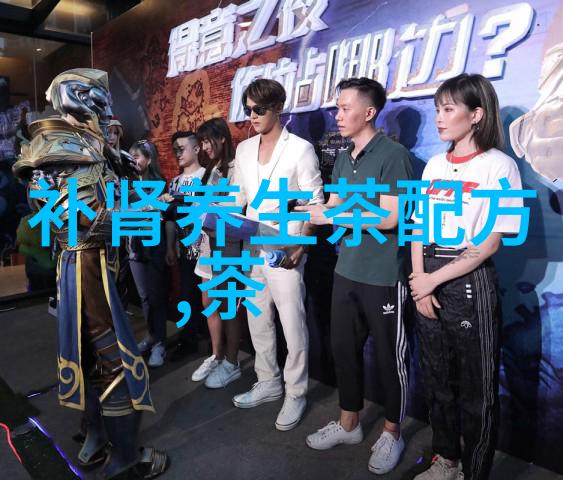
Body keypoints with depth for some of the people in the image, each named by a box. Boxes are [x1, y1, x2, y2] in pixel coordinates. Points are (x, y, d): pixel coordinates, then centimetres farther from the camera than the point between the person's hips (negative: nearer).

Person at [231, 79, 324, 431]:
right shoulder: (244, 149, 10)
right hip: (252, 249, 6)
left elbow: (316, 203, -8)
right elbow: (239, 196, 15)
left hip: (285, 251, -6)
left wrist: (301, 244, -19)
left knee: (293, 326, 2)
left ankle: (296, 394, 21)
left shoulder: (300, 149, -7)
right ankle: (268, 383, 34)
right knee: (258, 321, 15)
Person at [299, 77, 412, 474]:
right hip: (347, 271, 7)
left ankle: (392, 434, 30)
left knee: (389, 357, 9)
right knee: (344, 348, 16)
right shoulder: (343, 159, 11)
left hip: (384, 277, -7)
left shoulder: (394, 154, -12)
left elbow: (390, 218, -19)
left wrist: (333, 216, -16)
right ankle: (348, 424, 35)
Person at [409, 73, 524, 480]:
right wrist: (419, 283, -4)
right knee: (437, 381, 17)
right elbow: (420, 228, 7)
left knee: (476, 390, 8)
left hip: (470, 284, -5)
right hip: (428, 284, 6)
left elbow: (491, 243, -13)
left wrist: (434, 279, -13)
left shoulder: (499, 165, -8)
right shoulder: (435, 164, 10)